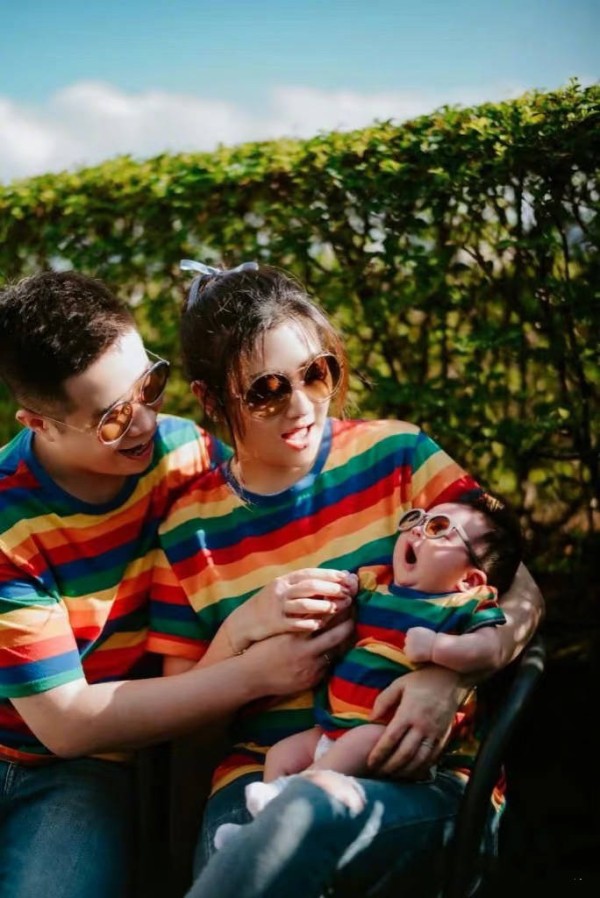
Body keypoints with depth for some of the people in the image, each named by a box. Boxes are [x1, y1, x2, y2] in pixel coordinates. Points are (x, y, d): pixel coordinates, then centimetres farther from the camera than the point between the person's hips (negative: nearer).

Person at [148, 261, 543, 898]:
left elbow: (522, 594, 2)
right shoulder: (189, 529, 6)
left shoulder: (394, 455, 1)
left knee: (313, 809, -36)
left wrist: (452, 677, -18)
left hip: (418, 778, 0)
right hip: (261, 776, 1)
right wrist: (241, 630, -11)